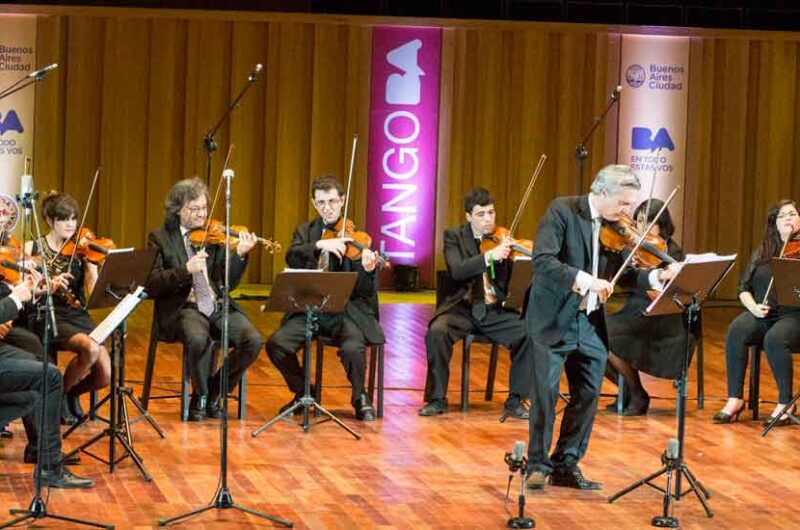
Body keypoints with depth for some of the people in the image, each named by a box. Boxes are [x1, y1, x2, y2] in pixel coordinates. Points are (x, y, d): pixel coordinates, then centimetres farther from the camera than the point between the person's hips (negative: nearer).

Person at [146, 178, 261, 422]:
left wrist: (239, 255, -11)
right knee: (199, 338, -37)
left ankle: (214, 394, -1)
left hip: (217, 305, 3)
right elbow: (152, 284, -5)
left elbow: (229, 283, 7)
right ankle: (200, 398, -9)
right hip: (182, 308, -3)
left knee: (252, 340, -23)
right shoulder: (160, 238, 7)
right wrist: (185, 270, -20)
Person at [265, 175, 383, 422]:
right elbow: (292, 257, -10)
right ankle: (302, 392, 6)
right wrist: (319, 245, -26)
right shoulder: (305, 231, 13)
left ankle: (360, 397, -3)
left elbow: (363, 290, -6)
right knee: (276, 343, -21)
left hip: (346, 310, -3)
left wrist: (367, 270, -28)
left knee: (353, 347, -33)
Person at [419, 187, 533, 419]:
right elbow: (456, 271, -17)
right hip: (463, 307, -1)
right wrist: (489, 256, -29)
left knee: (530, 334, -24)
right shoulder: (454, 237, 2)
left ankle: (516, 400, -8)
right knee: (436, 332, -31)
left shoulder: (504, 238, 7)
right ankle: (437, 398, -13)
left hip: (496, 310, 1)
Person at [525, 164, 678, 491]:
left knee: (587, 397, 7)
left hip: (590, 324, 6)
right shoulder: (562, 211, -12)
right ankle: (538, 465, 11)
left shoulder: (615, 228, 5)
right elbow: (542, 261, -23)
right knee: (545, 395, -1)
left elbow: (623, 275, 6)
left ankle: (566, 465, 18)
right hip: (553, 320, -6)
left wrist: (657, 277, -11)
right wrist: (585, 280, -32)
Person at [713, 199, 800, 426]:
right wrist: (753, 307, -5)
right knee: (736, 331, -28)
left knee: (775, 338, -36)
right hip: (763, 314, 4)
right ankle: (734, 399, -24)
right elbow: (744, 287, 15)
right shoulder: (761, 253, 17)